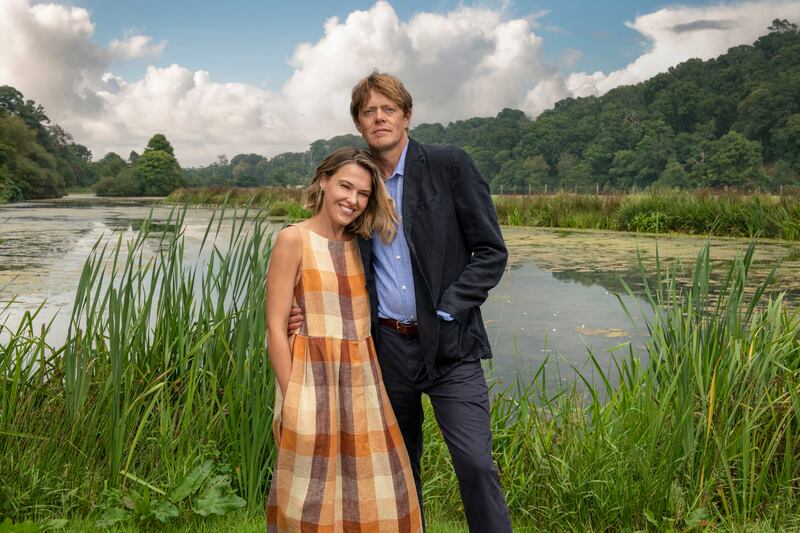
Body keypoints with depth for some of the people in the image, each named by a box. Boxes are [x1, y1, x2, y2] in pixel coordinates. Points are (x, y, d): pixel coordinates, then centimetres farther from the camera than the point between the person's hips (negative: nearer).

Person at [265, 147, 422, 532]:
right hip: (312, 380, -6)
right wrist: (291, 398, -13)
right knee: (312, 495, 6)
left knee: (373, 496, 12)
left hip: (362, 383, 6)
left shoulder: (360, 246, 11)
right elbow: (275, 327, -10)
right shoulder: (294, 239, -6)